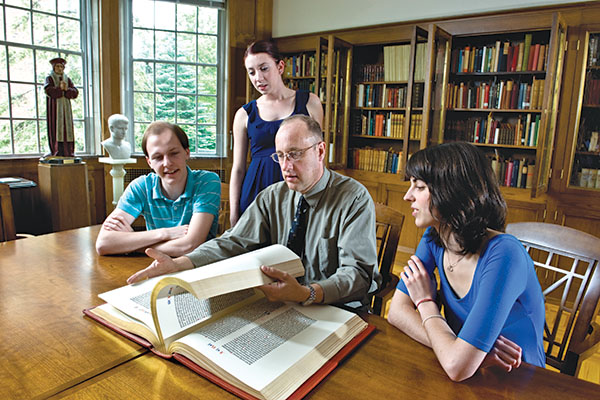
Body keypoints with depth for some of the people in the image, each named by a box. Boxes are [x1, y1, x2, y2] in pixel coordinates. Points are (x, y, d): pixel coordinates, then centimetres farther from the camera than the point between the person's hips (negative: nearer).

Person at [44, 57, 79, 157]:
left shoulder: (67, 79, 15)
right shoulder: (49, 78, 5)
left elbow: (75, 93, 2)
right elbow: (49, 91, -13)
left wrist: (66, 89, -15)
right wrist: (60, 88, -19)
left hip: (66, 108, 4)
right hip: (54, 108, -3)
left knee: (67, 128, -2)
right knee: (55, 129, -9)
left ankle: (67, 153, -2)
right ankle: (56, 153, -10)